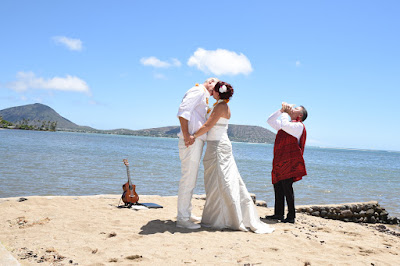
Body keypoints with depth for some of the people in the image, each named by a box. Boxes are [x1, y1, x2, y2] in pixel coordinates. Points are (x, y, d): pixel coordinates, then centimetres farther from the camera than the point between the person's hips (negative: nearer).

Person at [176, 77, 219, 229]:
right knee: (188, 179, -9)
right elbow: (183, 111, -20)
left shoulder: (203, 97, 26)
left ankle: (186, 213, 26)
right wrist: (186, 135, -24)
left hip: (197, 141, 11)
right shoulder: (198, 91, -5)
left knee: (191, 179, 16)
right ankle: (182, 218, -5)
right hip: (191, 141, -11)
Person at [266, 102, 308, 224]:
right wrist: (281, 110, 16)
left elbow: (284, 125, -22)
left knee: (287, 187, -11)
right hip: (280, 161, 8)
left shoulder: (299, 126, -4)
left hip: (290, 162, -8)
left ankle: (291, 216, -5)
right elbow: (270, 121, 26)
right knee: (278, 187, 9)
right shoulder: (287, 124, 23)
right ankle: (278, 213, 16)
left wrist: (286, 113, -5)